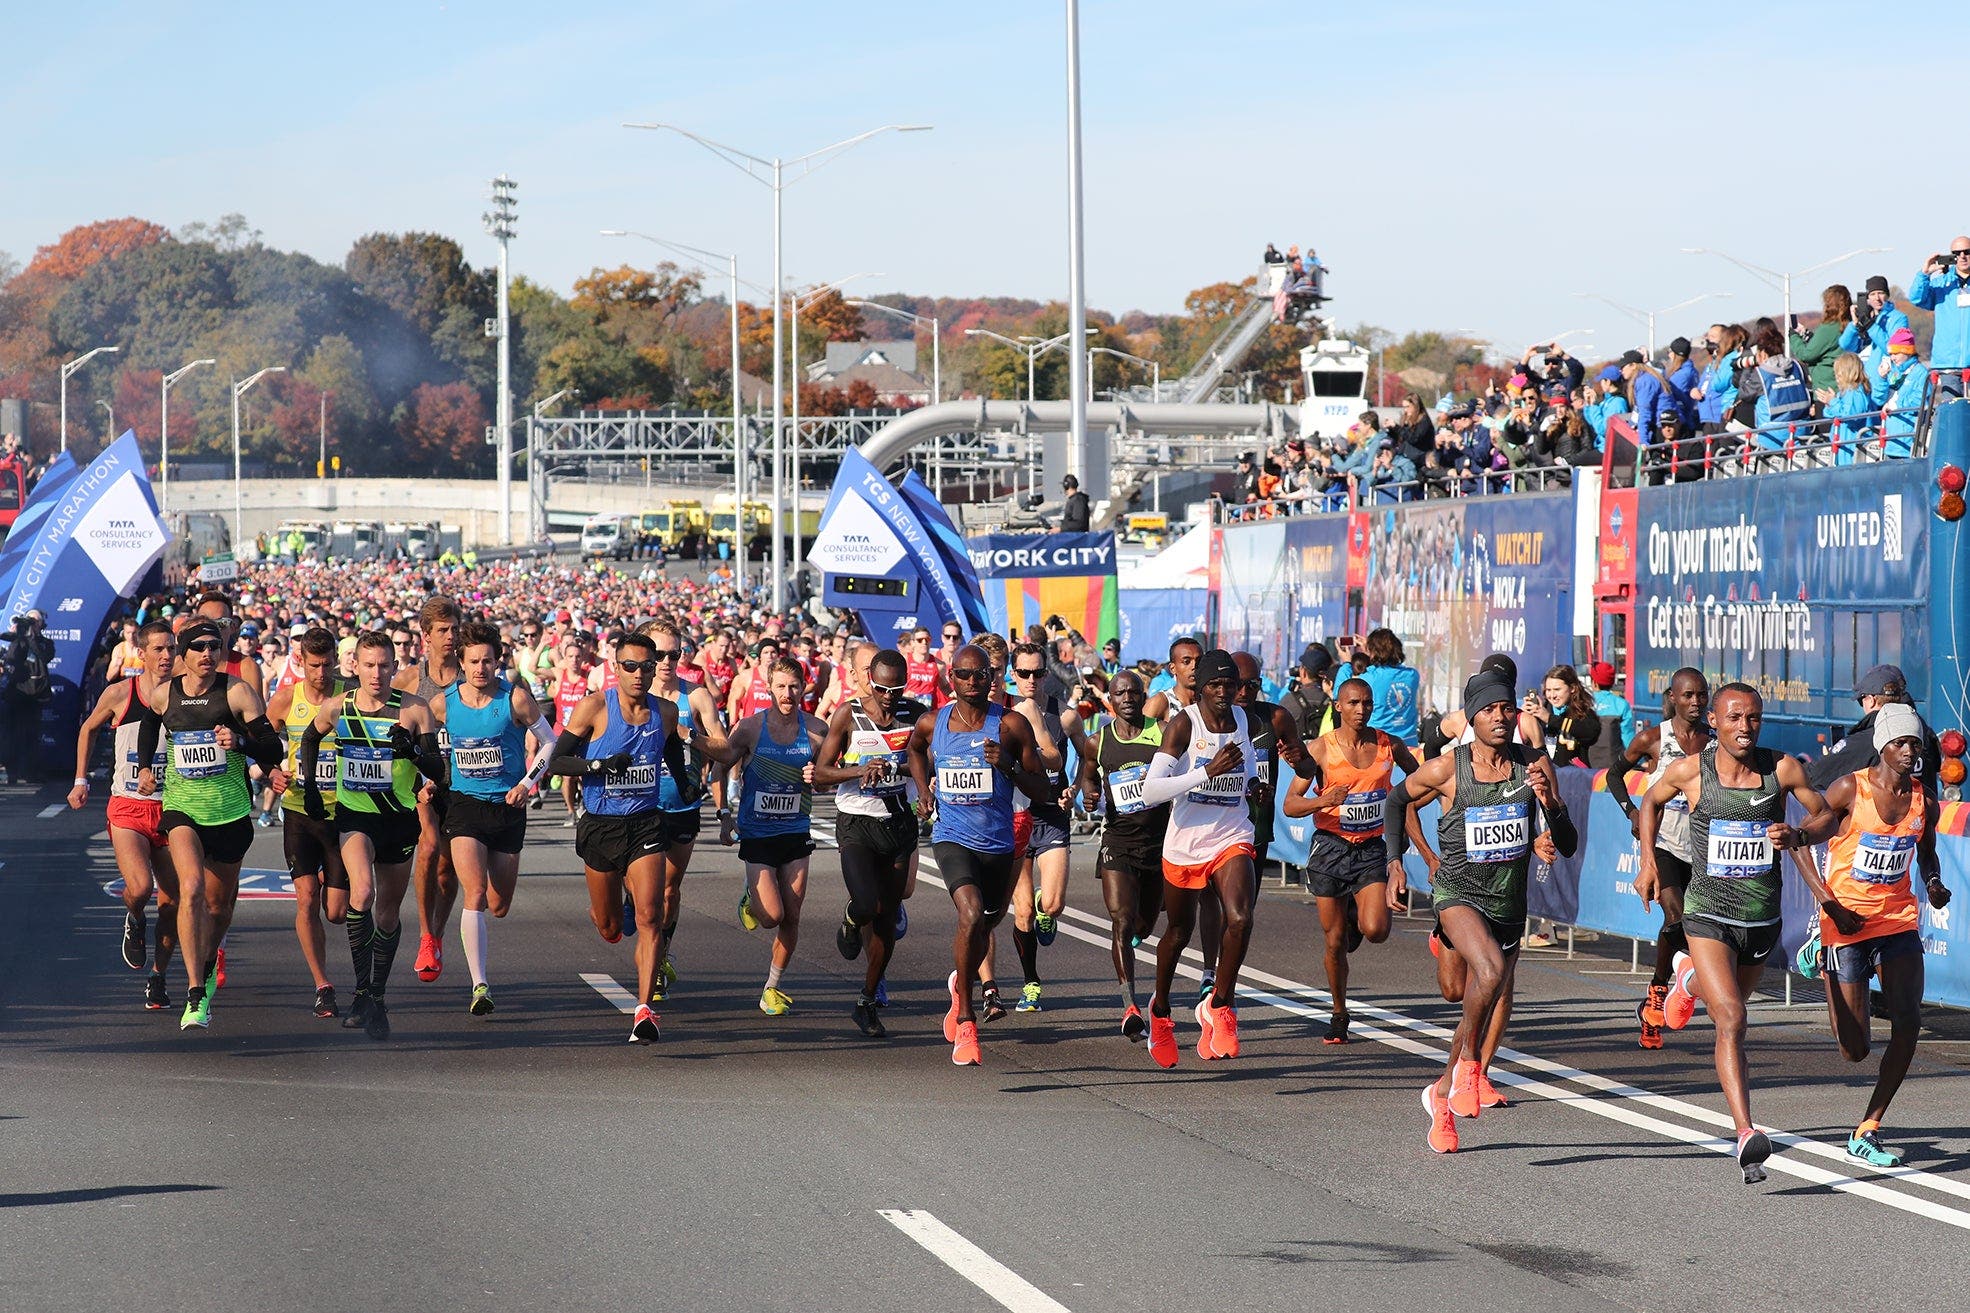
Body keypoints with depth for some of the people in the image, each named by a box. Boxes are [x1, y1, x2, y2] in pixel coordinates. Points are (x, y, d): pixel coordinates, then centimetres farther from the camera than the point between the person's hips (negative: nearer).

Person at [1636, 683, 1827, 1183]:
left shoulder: (1782, 770, -7)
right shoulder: (1691, 771, -8)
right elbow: (1651, 801, 14)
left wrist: (1795, 836, -14)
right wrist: (1648, 860, 5)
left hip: (1763, 918, 3)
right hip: (1709, 915, -3)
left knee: (1729, 1006, 25)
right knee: (1731, 1021, -20)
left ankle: (1691, 979, 60)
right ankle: (1747, 1136, -24)